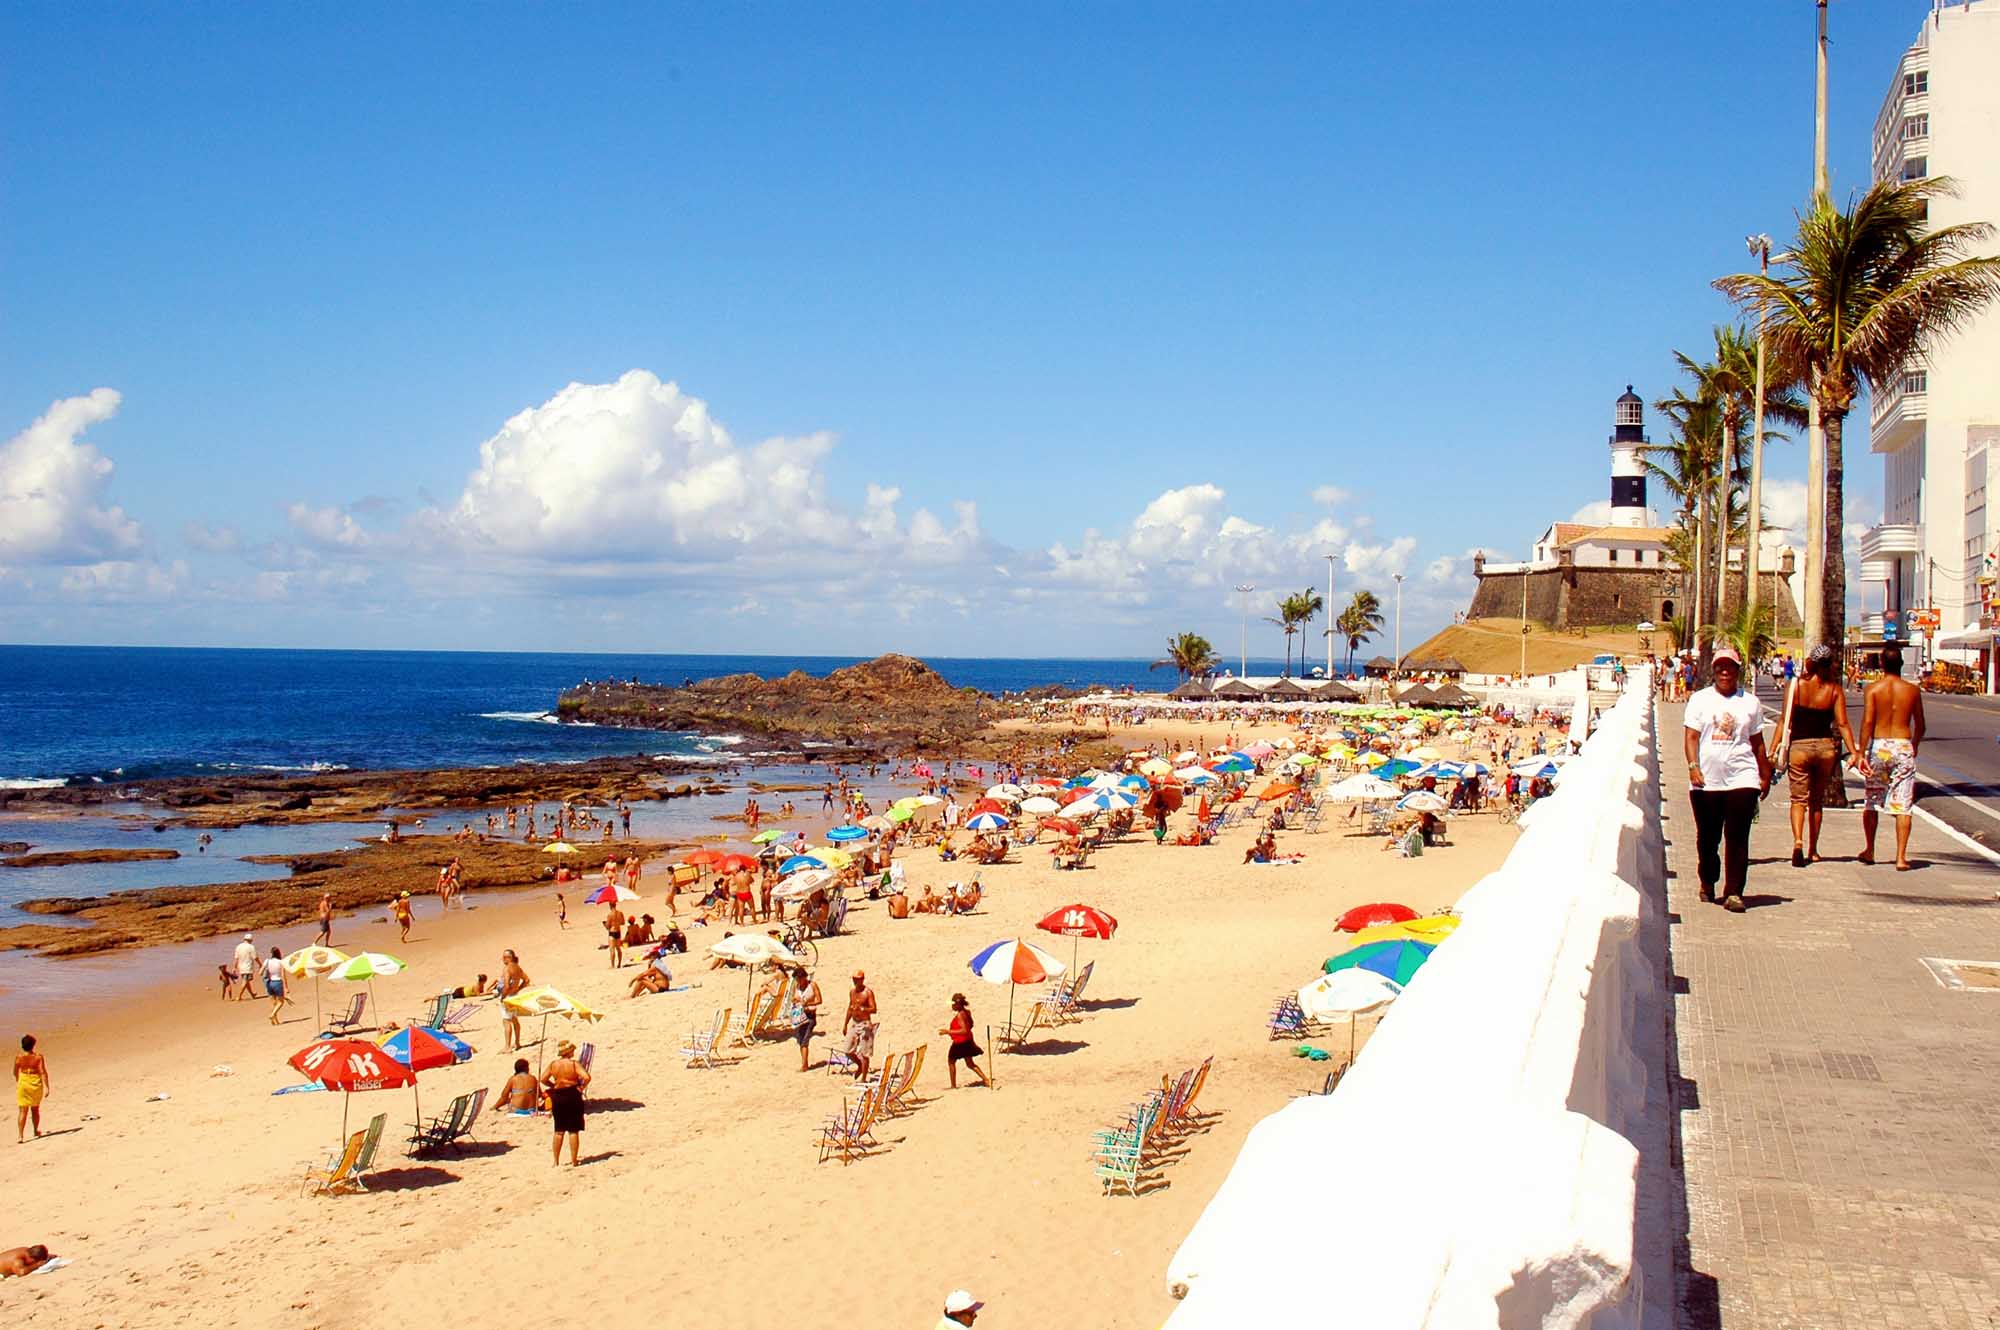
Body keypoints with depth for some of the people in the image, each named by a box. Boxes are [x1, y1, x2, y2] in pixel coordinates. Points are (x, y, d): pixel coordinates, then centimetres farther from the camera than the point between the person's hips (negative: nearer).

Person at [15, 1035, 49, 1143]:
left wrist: (18, 1082, 27)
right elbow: (43, 1072, -15)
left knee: (23, 1110, 0)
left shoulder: (19, 1058, -8)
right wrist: (46, 1087, -14)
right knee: (35, 1108, 21)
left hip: (23, 1085, -1)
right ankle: (36, 1131, 36)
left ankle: (20, 1135, -12)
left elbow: (15, 1073, 6)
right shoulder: (38, 1057, -11)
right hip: (36, 1084, 1)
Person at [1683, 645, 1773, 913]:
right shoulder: (1700, 699, 7)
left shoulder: (1750, 702, 11)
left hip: (1742, 778, 0)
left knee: (1737, 838, -7)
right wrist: (1693, 766, -13)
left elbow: (1757, 742, 16)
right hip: (1707, 780, 0)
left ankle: (1734, 892, -7)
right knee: (1707, 837, 9)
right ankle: (1707, 883, 28)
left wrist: (1765, 775, 14)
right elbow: (1691, 736, 0)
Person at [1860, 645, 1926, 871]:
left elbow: (1867, 722, -11)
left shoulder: (1873, 689, -3)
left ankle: (1869, 851, 24)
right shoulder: (1912, 690, 3)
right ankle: (1901, 857, -5)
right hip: (1904, 746, 0)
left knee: (1872, 802, 15)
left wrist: (1861, 753, -10)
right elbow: (1920, 725, 11)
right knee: (1902, 806, 0)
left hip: (1879, 746, 0)